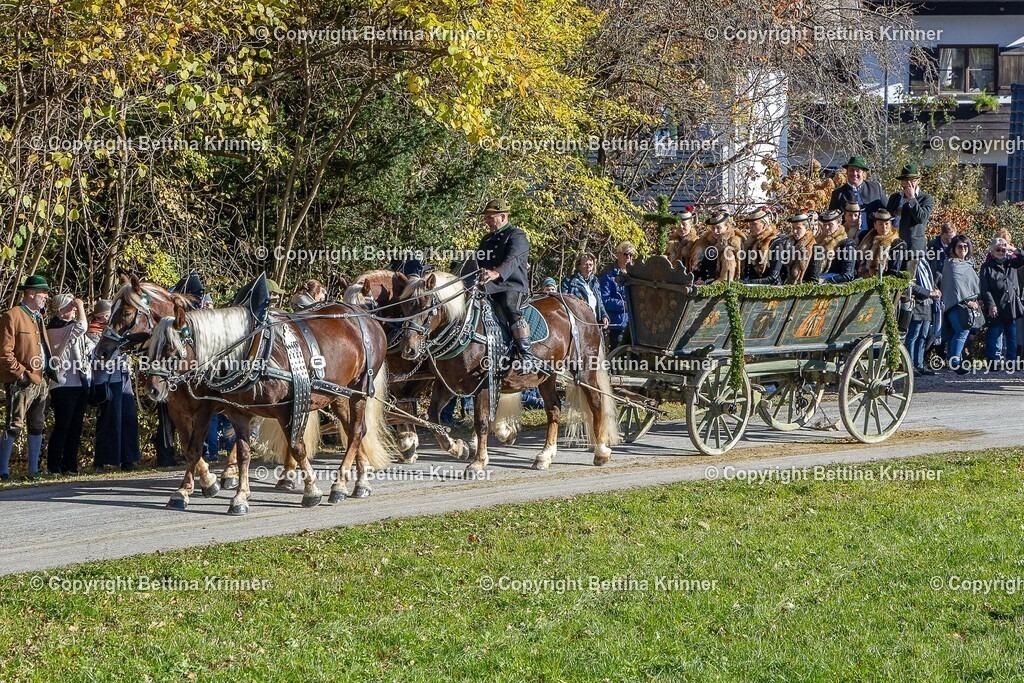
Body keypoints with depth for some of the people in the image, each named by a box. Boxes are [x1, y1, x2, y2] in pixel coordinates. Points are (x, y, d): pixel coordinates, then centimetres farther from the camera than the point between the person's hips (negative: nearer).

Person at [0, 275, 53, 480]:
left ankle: (34, 469, 18)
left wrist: (49, 371, 14)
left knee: (37, 427, 11)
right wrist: (20, 372, -16)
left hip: (41, 381, 9)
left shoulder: (38, 317, 18)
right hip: (22, 383, -9)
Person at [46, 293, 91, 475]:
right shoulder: (55, 328, -9)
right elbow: (81, 327, -23)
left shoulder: (72, 326, 19)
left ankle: (71, 465, 12)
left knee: (76, 427, 8)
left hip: (79, 384, 8)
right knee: (62, 426, -9)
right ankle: (54, 466, -6)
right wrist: (80, 306, -8)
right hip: (63, 385, -8)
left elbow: (90, 346, 28)